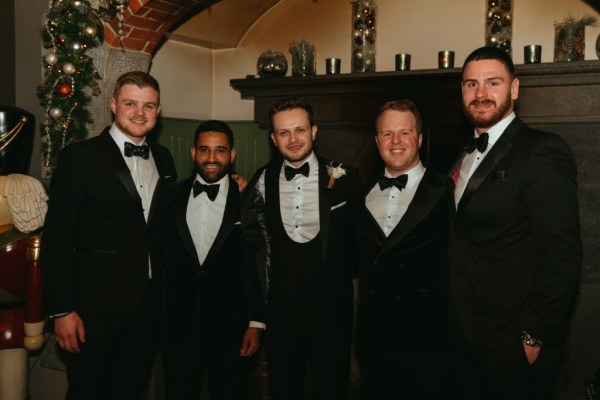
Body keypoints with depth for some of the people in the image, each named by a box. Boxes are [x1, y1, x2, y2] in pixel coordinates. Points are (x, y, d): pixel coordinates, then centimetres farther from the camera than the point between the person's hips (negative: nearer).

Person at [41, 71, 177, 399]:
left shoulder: (163, 159, 10)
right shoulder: (80, 157, -8)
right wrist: (61, 310, -13)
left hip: (149, 306, 5)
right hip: (96, 305, -5)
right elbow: (56, 239, -11)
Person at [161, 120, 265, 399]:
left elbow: (259, 267, -2)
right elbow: (161, 255, 5)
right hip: (179, 324, 2)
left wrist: (256, 322, -4)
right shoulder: (173, 195, 3)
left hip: (230, 327, -2)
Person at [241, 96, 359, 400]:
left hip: (331, 306, -2)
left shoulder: (342, 177, -7)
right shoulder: (263, 180, 1)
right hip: (281, 306, 2)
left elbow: (358, 233, 4)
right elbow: (253, 235, 14)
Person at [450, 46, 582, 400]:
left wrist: (536, 338, -18)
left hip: (514, 345, -7)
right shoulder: (467, 155, 11)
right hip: (467, 337, 7)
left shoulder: (543, 151, -14)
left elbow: (563, 253, -19)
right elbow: (465, 243, 11)